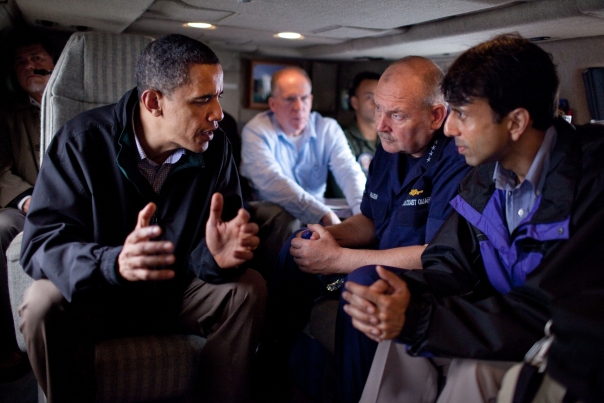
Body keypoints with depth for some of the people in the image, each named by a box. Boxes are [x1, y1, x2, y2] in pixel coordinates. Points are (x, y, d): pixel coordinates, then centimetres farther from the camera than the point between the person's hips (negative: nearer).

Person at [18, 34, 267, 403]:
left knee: (249, 289, -20)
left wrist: (217, 254, -39)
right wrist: (114, 263, -45)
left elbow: (207, 255, -12)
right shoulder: (82, 140, -19)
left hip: (179, 293, 2)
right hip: (96, 296, -2)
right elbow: (41, 243, -24)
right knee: (44, 303, -30)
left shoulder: (215, 147, -10)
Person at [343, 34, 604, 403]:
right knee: (397, 330, -7)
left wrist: (418, 317, -33)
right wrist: (401, 293, -26)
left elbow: (549, 313, -30)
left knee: (475, 368, -29)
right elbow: (451, 263, -3)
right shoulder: (485, 174, -2)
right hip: (507, 327, 6)